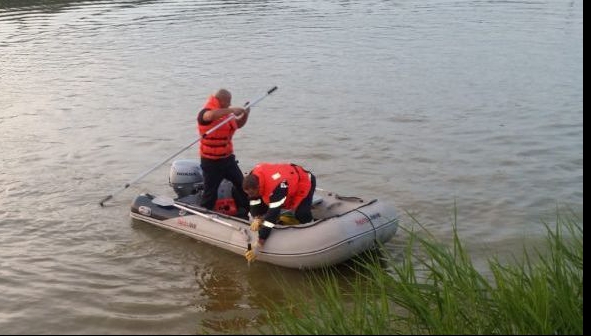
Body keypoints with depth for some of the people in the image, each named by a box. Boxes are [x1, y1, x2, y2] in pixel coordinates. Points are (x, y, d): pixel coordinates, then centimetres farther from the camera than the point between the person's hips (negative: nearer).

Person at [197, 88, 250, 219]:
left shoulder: (225, 113, 9)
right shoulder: (206, 112, -18)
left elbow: (238, 124, 22)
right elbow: (211, 116, -43)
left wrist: (245, 114, 2)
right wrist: (232, 110, -35)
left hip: (227, 158, 8)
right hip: (211, 161, -8)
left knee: (241, 185, 11)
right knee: (210, 192, 1)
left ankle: (243, 214, 23)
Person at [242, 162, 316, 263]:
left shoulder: (277, 186, -46)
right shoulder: (253, 176, -25)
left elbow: (273, 214, -46)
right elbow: (254, 200, -10)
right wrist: (256, 218, -27)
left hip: (304, 182, -7)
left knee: (301, 215, -27)